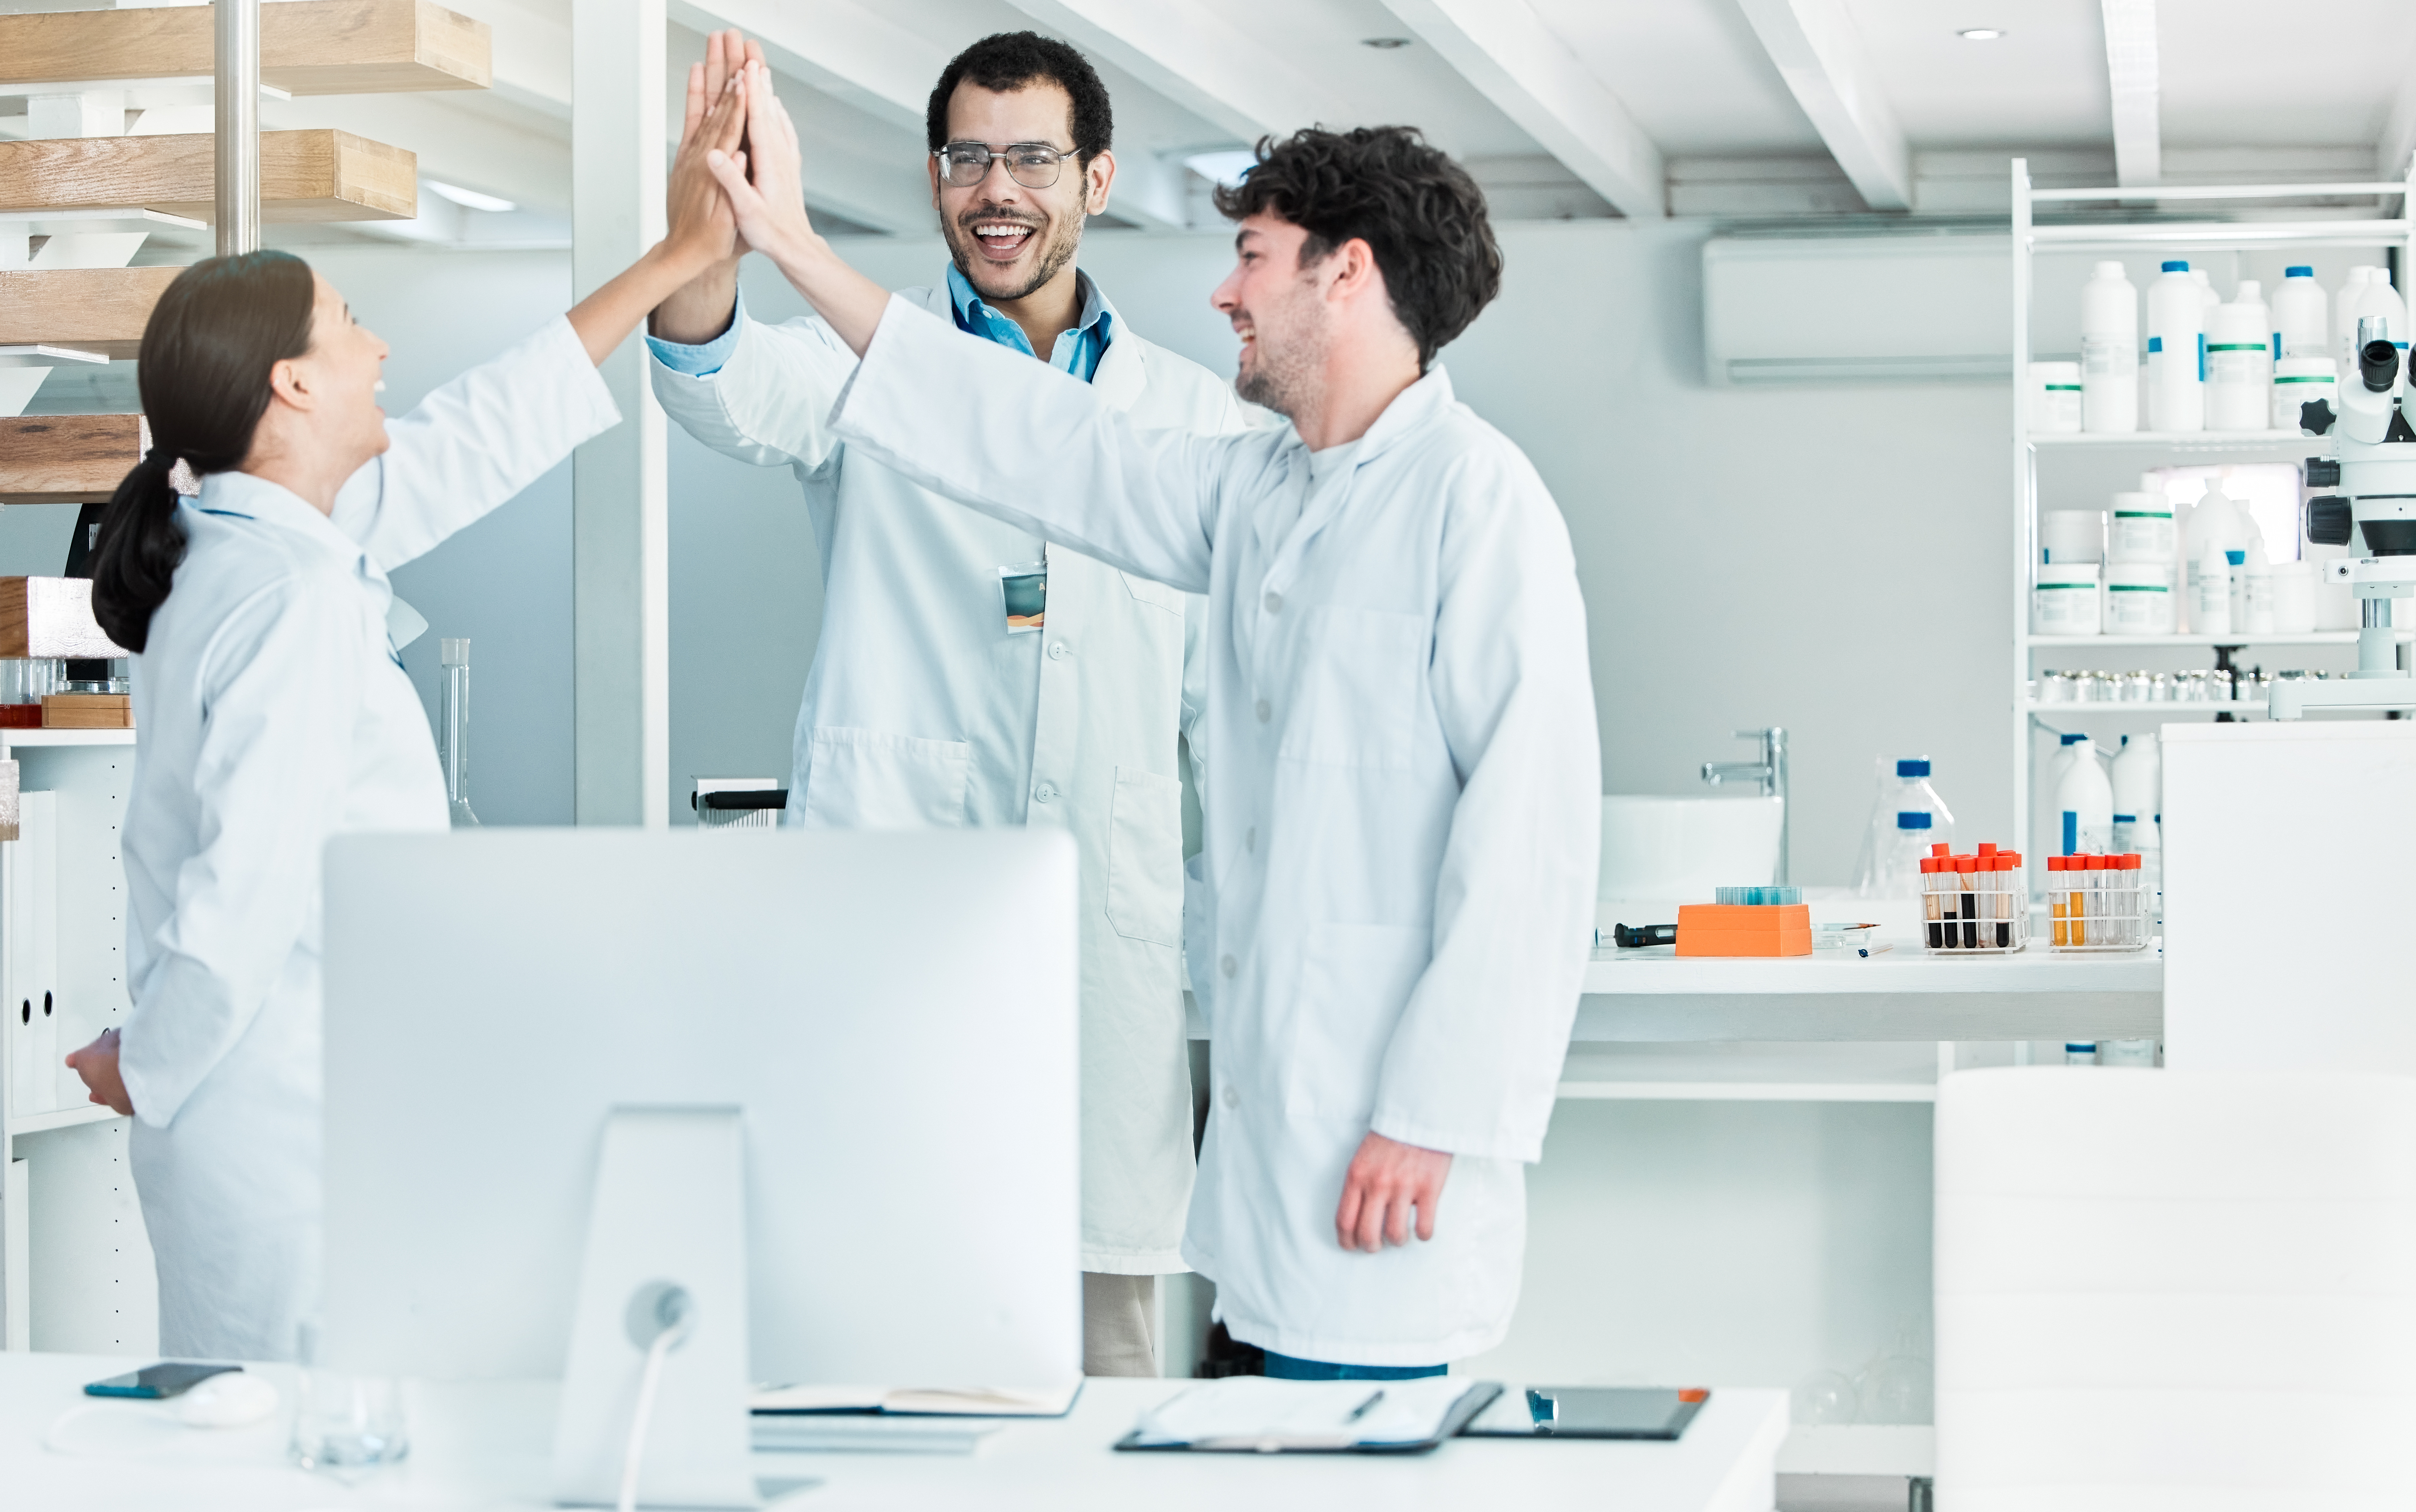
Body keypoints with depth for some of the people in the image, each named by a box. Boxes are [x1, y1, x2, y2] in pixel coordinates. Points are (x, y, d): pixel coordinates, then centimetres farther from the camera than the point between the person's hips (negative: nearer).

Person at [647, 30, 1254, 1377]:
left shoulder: (1196, 416, 15)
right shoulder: (872, 365, 8)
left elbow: (1233, 699, 16)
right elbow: (731, 391, -15)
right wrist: (716, 230, -37)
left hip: (1109, 932, 2)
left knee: (1103, 1349, 3)